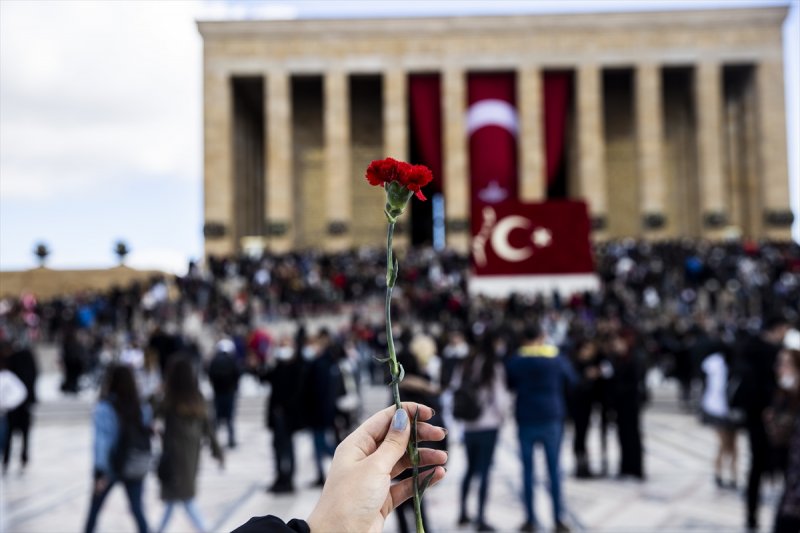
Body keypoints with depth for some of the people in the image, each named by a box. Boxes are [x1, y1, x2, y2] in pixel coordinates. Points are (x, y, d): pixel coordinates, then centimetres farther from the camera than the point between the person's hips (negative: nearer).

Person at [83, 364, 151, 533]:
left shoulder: (104, 408, -15)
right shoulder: (142, 408, -4)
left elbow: (102, 442, -18)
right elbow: (147, 435, -1)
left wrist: (101, 472, -16)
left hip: (110, 467, -2)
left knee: (94, 509, 18)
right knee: (138, 511, 12)